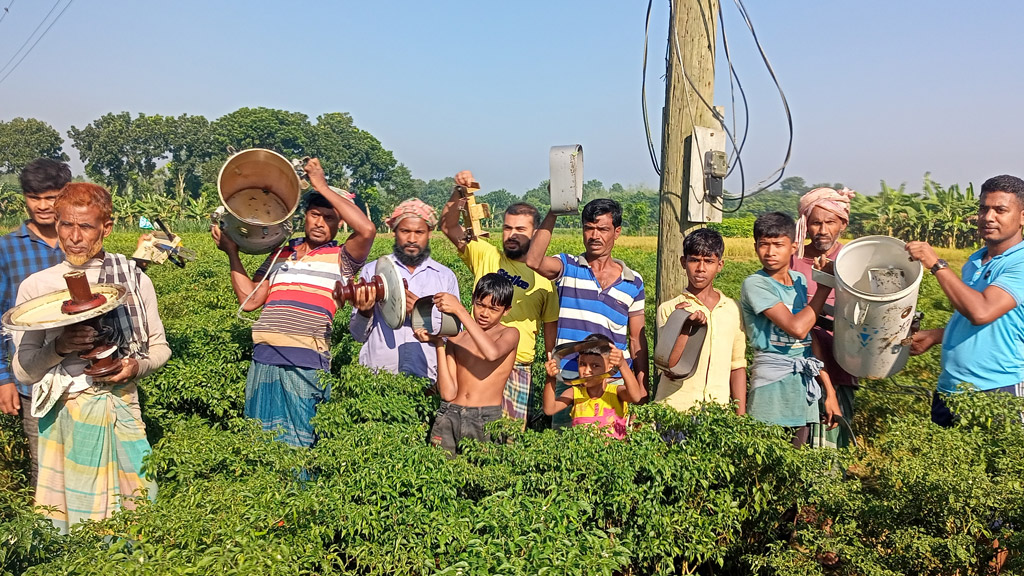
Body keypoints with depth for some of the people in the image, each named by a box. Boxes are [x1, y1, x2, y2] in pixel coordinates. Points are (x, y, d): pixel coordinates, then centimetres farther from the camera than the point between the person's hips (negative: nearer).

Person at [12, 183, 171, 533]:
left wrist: (139, 365, -12)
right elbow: (22, 371, 1)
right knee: (73, 520, 7)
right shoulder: (36, 287, 0)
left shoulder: (134, 279, 1)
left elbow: (160, 347, 9)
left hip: (122, 408, 0)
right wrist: (59, 347, -17)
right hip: (64, 414, 0)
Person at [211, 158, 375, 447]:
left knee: (297, 446, 1)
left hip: (306, 364, -5)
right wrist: (232, 252, 10)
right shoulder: (280, 255, 18)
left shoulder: (341, 258, 4)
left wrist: (323, 186, -10)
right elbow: (249, 299, 12)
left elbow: (367, 229, -16)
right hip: (263, 360, 5)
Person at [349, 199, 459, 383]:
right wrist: (365, 312, -10)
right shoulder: (371, 271, 9)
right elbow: (358, 335, 11)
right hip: (378, 376, -1)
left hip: (429, 375, 1)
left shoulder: (446, 276, 11)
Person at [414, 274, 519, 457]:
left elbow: (492, 353, -23)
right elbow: (448, 393, 1)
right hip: (449, 416, 3)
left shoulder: (510, 334, 4)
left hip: (486, 420, -3)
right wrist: (438, 344, -4)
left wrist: (459, 310, -19)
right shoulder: (456, 339, 12)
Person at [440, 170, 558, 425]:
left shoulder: (545, 276, 4)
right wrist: (459, 192, -15)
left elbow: (551, 328, 8)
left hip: (518, 368, -1)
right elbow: (448, 226, 0)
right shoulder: (485, 255, 7)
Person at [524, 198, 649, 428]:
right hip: (569, 381, -1)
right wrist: (554, 211, -19)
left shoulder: (633, 282, 9)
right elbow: (533, 260, -19)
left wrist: (642, 388, 8)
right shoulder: (568, 267, 3)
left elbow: (637, 340, 12)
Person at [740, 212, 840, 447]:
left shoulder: (800, 280, 10)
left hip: (806, 381, 6)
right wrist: (825, 286, -10)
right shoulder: (755, 284, -10)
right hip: (773, 381, -6)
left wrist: (829, 391, 11)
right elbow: (797, 328, -21)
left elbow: (811, 339, 13)